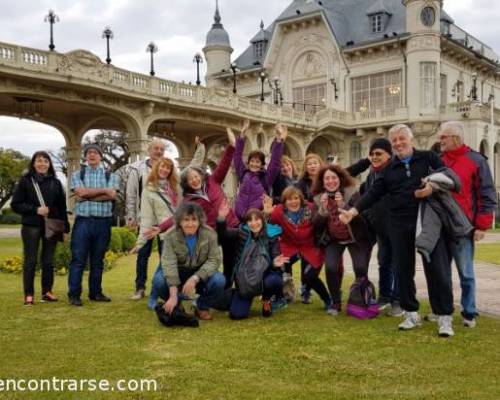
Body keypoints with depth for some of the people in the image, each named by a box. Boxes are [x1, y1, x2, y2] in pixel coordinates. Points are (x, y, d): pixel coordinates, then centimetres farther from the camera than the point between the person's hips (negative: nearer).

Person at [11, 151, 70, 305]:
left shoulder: (55, 182, 9)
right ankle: (28, 294, 6)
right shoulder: (25, 181, 2)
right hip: (31, 226, -2)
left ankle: (47, 291, 16)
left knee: (48, 260, 7)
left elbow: (62, 207, 8)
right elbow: (15, 204, -1)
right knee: (30, 260, 0)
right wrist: (36, 210, -14)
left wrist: (65, 228, 3)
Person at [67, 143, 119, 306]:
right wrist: (103, 190, -6)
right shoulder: (77, 174, 8)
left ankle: (95, 292, 18)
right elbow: (81, 192, -10)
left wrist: (87, 196, -10)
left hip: (103, 222, 2)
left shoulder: (110, 176, 9)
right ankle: (74, 294, 3)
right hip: (83, 221, -2)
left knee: (98, 260, 10)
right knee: (78, 259, -2)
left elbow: (112, 195, -8)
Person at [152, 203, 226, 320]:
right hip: (179, 273, 0)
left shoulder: (210, 234, -18)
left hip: (201, 274, 0)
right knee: (158, 281, -28)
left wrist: (195, 278, -35)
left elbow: (214, 260, -20)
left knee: (219, 281, -29)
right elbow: (169, 264, -28)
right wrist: (173, 296, -37)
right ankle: (179, 306, 2)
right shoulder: (171, 235, -20)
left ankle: (202, 306, 2)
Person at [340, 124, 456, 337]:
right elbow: (373, 194, 8)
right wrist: (353, 211, -4)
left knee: (437, 268, -4)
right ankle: (411, 313, 22)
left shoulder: (428, 157, 6)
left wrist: (433, 187, -21)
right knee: (404, 270, 8)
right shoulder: (389, 169, 14)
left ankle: (445, 317, 4)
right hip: (400, 226, 4)